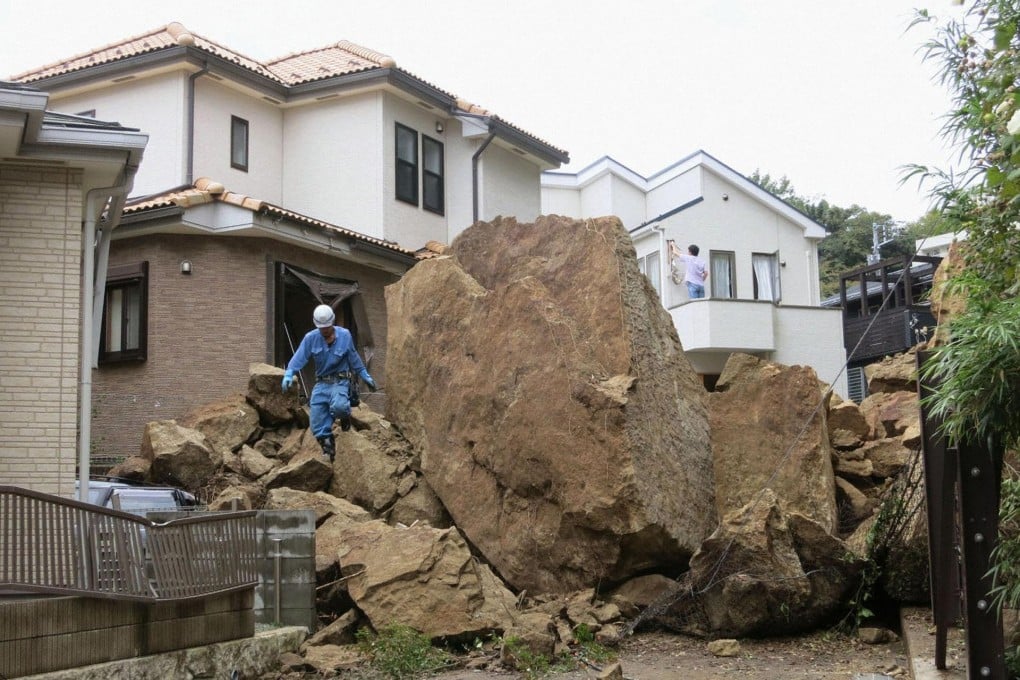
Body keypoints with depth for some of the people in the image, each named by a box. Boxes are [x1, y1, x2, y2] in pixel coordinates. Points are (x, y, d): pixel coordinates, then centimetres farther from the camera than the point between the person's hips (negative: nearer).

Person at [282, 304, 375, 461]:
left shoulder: (344, 335, -4)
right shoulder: (310, 338, -4)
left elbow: (354, 358, 7)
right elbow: (299, 357, -14)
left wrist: (365, 376, 12)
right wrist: (289, 373, -31)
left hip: (340, 382, -2)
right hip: (321, 384, 2)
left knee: (338, 406, -34)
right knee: (317, 425, -4)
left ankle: (345, 415, 2)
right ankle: (328, 449, 16)